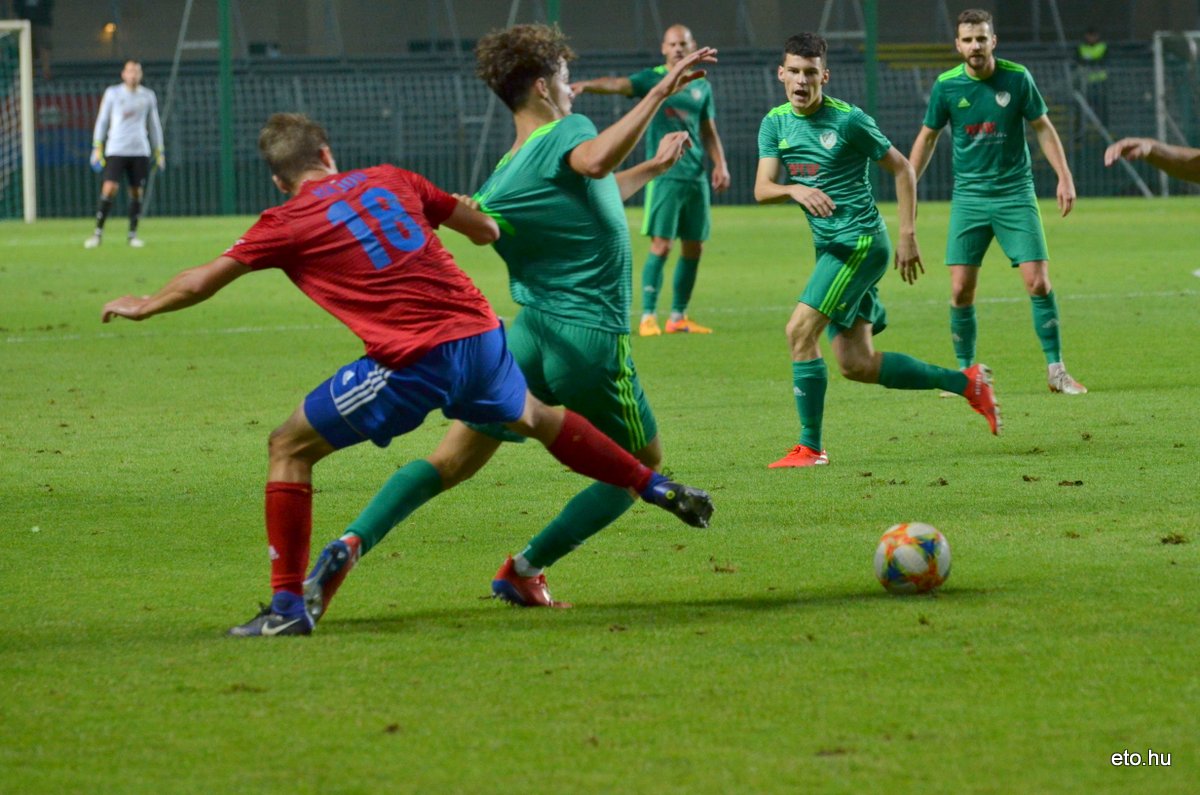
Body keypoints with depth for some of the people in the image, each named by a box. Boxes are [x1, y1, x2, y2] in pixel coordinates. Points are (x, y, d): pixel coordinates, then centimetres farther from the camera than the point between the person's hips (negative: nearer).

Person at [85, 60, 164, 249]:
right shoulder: (112, 93, 4)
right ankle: (98, 232, -6)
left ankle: (133, 234, 10)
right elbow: (102, 121, 7)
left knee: (137, 192, 1)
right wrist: (98, 148, 2)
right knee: (109, 189, -12)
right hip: (116, 149, -2)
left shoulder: (148, 96, 10)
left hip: (140, 151, 2)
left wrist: (159, 152, 13)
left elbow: (154, 125, 16)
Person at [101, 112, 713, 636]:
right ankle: (657, 487, 42)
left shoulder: (289, 223, 2)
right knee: (535, 419, 35)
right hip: (479, 332, 6)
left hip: (412, 364, -6)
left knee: (288, 447, 6)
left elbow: (203, 281, 8)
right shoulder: (389, 180, 14)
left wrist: (145, 305, 26)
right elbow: (483, 228, 22)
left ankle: (288, 606, 1)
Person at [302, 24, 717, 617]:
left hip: (529, 334, 5)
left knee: (448, 462, 7)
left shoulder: (497, 185, 12)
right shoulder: (568, 133, -8)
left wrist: (649, 170, 37)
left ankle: (351, 545, -16)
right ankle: (524, 571, 10)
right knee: (642, 466, 17)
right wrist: (660, 92, -36)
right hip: (594, 343, -5)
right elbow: (595, 161, -34)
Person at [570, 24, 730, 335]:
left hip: (697, 177, 5)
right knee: (661, 245, -11)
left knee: (693, 247, 7)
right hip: (664, 175, -5)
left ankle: (678, 317, 17)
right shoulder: (652, 79, -1)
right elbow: (617, 84, -19)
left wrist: (720, 164, 8)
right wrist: (586, 85, -38)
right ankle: (648, 317, -7)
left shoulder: (702, 86, 14)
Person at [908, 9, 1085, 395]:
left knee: (1038, 282, -9)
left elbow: (1043, 128, 5)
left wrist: (1064, 176, -3)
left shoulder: (1017, 78, -5)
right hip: (968, 198, 1)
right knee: (961, 290, -4)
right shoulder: (947, 85, -2)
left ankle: (1056, 371, 2)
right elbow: (928, 136, 11)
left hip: (1015, 193, -1)